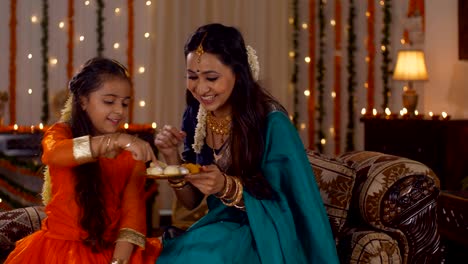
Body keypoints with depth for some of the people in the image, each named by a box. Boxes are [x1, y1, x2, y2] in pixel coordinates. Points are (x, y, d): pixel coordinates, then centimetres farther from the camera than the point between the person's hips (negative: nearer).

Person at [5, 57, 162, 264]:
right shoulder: (62, 133, 1)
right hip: (61, 247, -2)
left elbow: (133, 210, -4)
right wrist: (116, 140, -36)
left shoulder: (132, 155, 8)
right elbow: (53, 153, -24)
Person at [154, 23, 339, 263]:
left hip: (264, 239, -5)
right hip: (220, 228, 5)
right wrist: (172, 157, -11)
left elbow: (280, 207, -13)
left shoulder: (272, 123, -18)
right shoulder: (194, 117, 0)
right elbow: (191, 202, 6)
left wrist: (228, 187, -29)